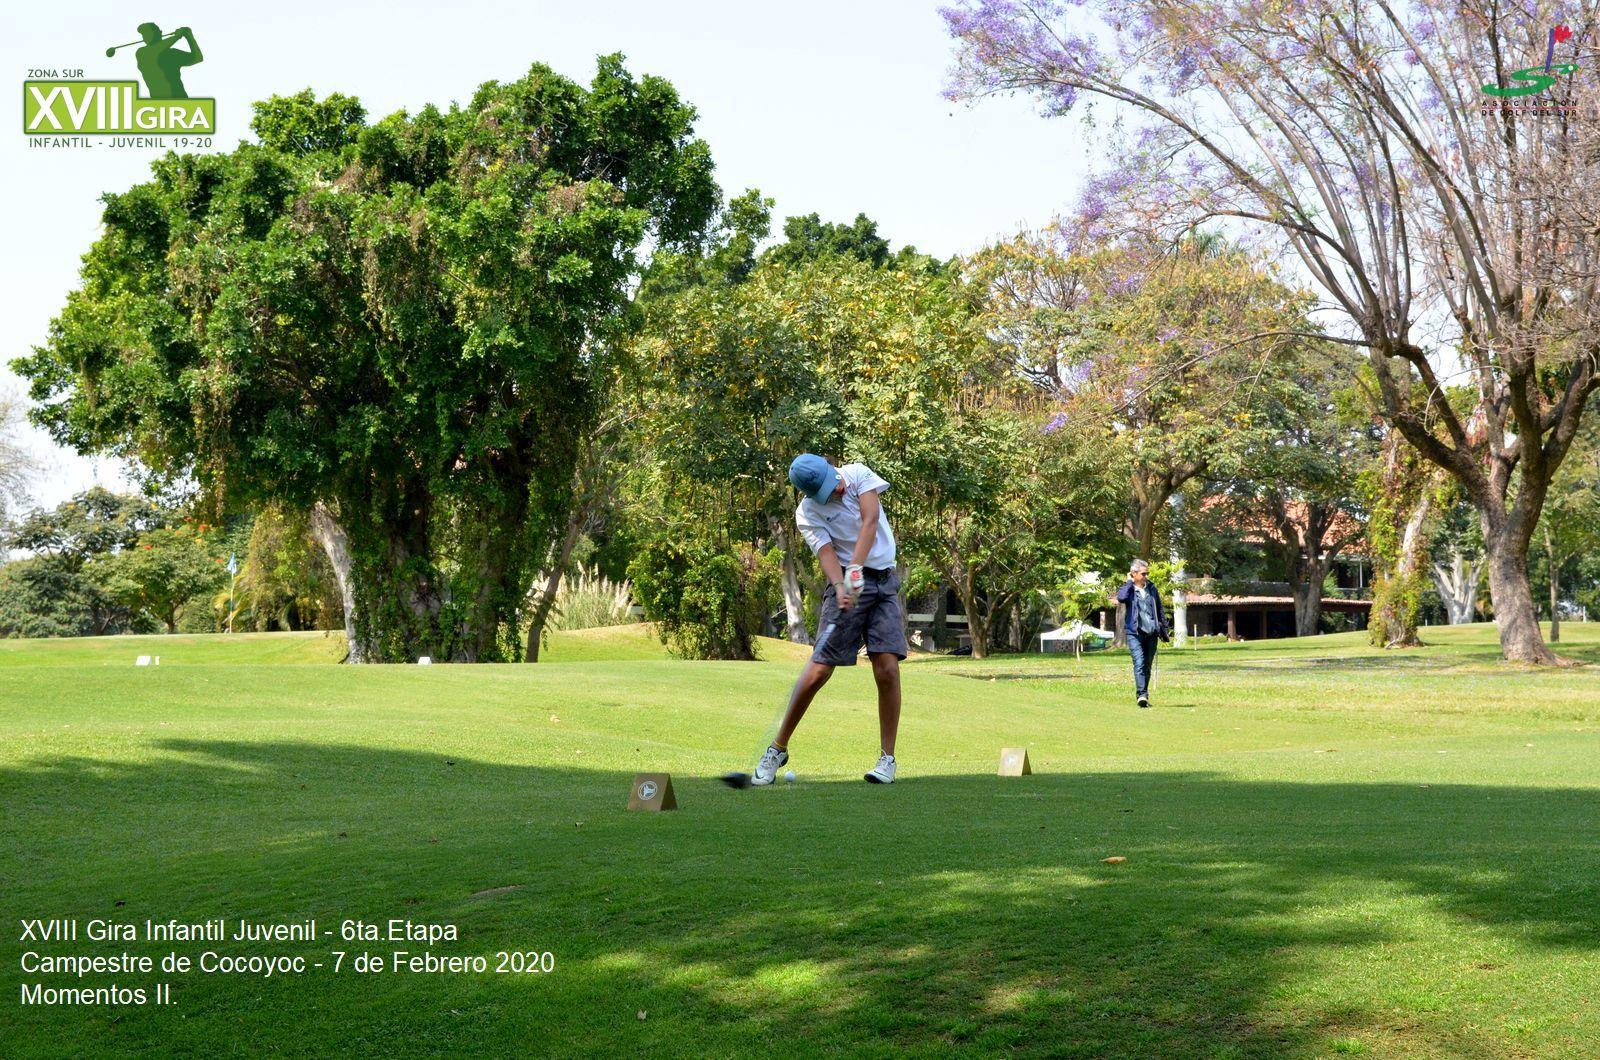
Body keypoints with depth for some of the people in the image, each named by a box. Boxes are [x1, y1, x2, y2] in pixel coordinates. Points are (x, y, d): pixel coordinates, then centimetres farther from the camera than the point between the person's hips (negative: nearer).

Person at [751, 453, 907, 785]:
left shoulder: (857, 473, -1)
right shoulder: (807, 513, -6)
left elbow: (870, 520, -14)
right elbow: (827, 554, -16)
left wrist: (856, 566, -28)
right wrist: (841, 586, -37)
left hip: (885, 583, 2)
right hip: (848, 585, -2)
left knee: (887, 668, -11)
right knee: (818, 670, -10)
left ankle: (887, 758, 0)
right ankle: (777, 750, 4)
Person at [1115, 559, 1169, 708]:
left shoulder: (1151, 588, 11)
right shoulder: (1128, 588, 0)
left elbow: (1160, 610, 18)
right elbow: (1121, 598, -25)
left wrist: (1164, 629, 16)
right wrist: (1129, 582, -12)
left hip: (1151, 633, 4)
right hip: (1135, 633, -4)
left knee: (1147, 666, 9)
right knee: (1139, 663, -18)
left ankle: (1144, 695, 18)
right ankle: (1141, 695, -25)